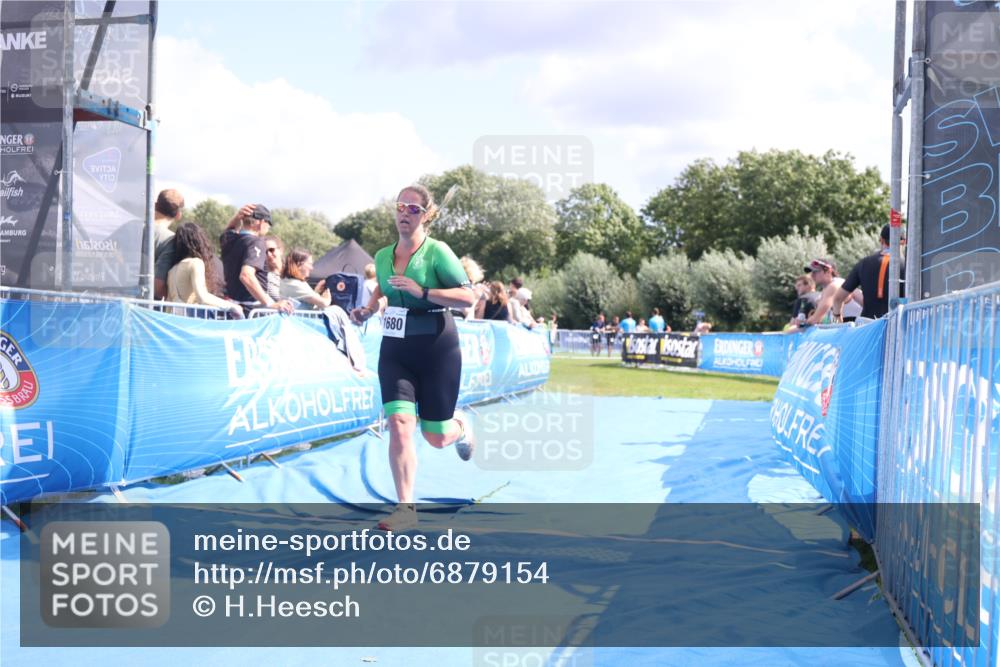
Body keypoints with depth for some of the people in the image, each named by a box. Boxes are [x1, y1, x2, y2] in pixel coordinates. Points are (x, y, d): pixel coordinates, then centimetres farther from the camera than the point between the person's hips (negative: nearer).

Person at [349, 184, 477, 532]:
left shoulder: (437, 251, -12)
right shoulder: (382, 256, 4)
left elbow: (469, 297, -17)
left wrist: (422, 291, -26)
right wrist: (367, 309, 7)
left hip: (437, 349, -4)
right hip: (395, 349, 4)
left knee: (436, 437, 5)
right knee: (399, 423, -14)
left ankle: (460, 426, 44)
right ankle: (406, 508, -6)